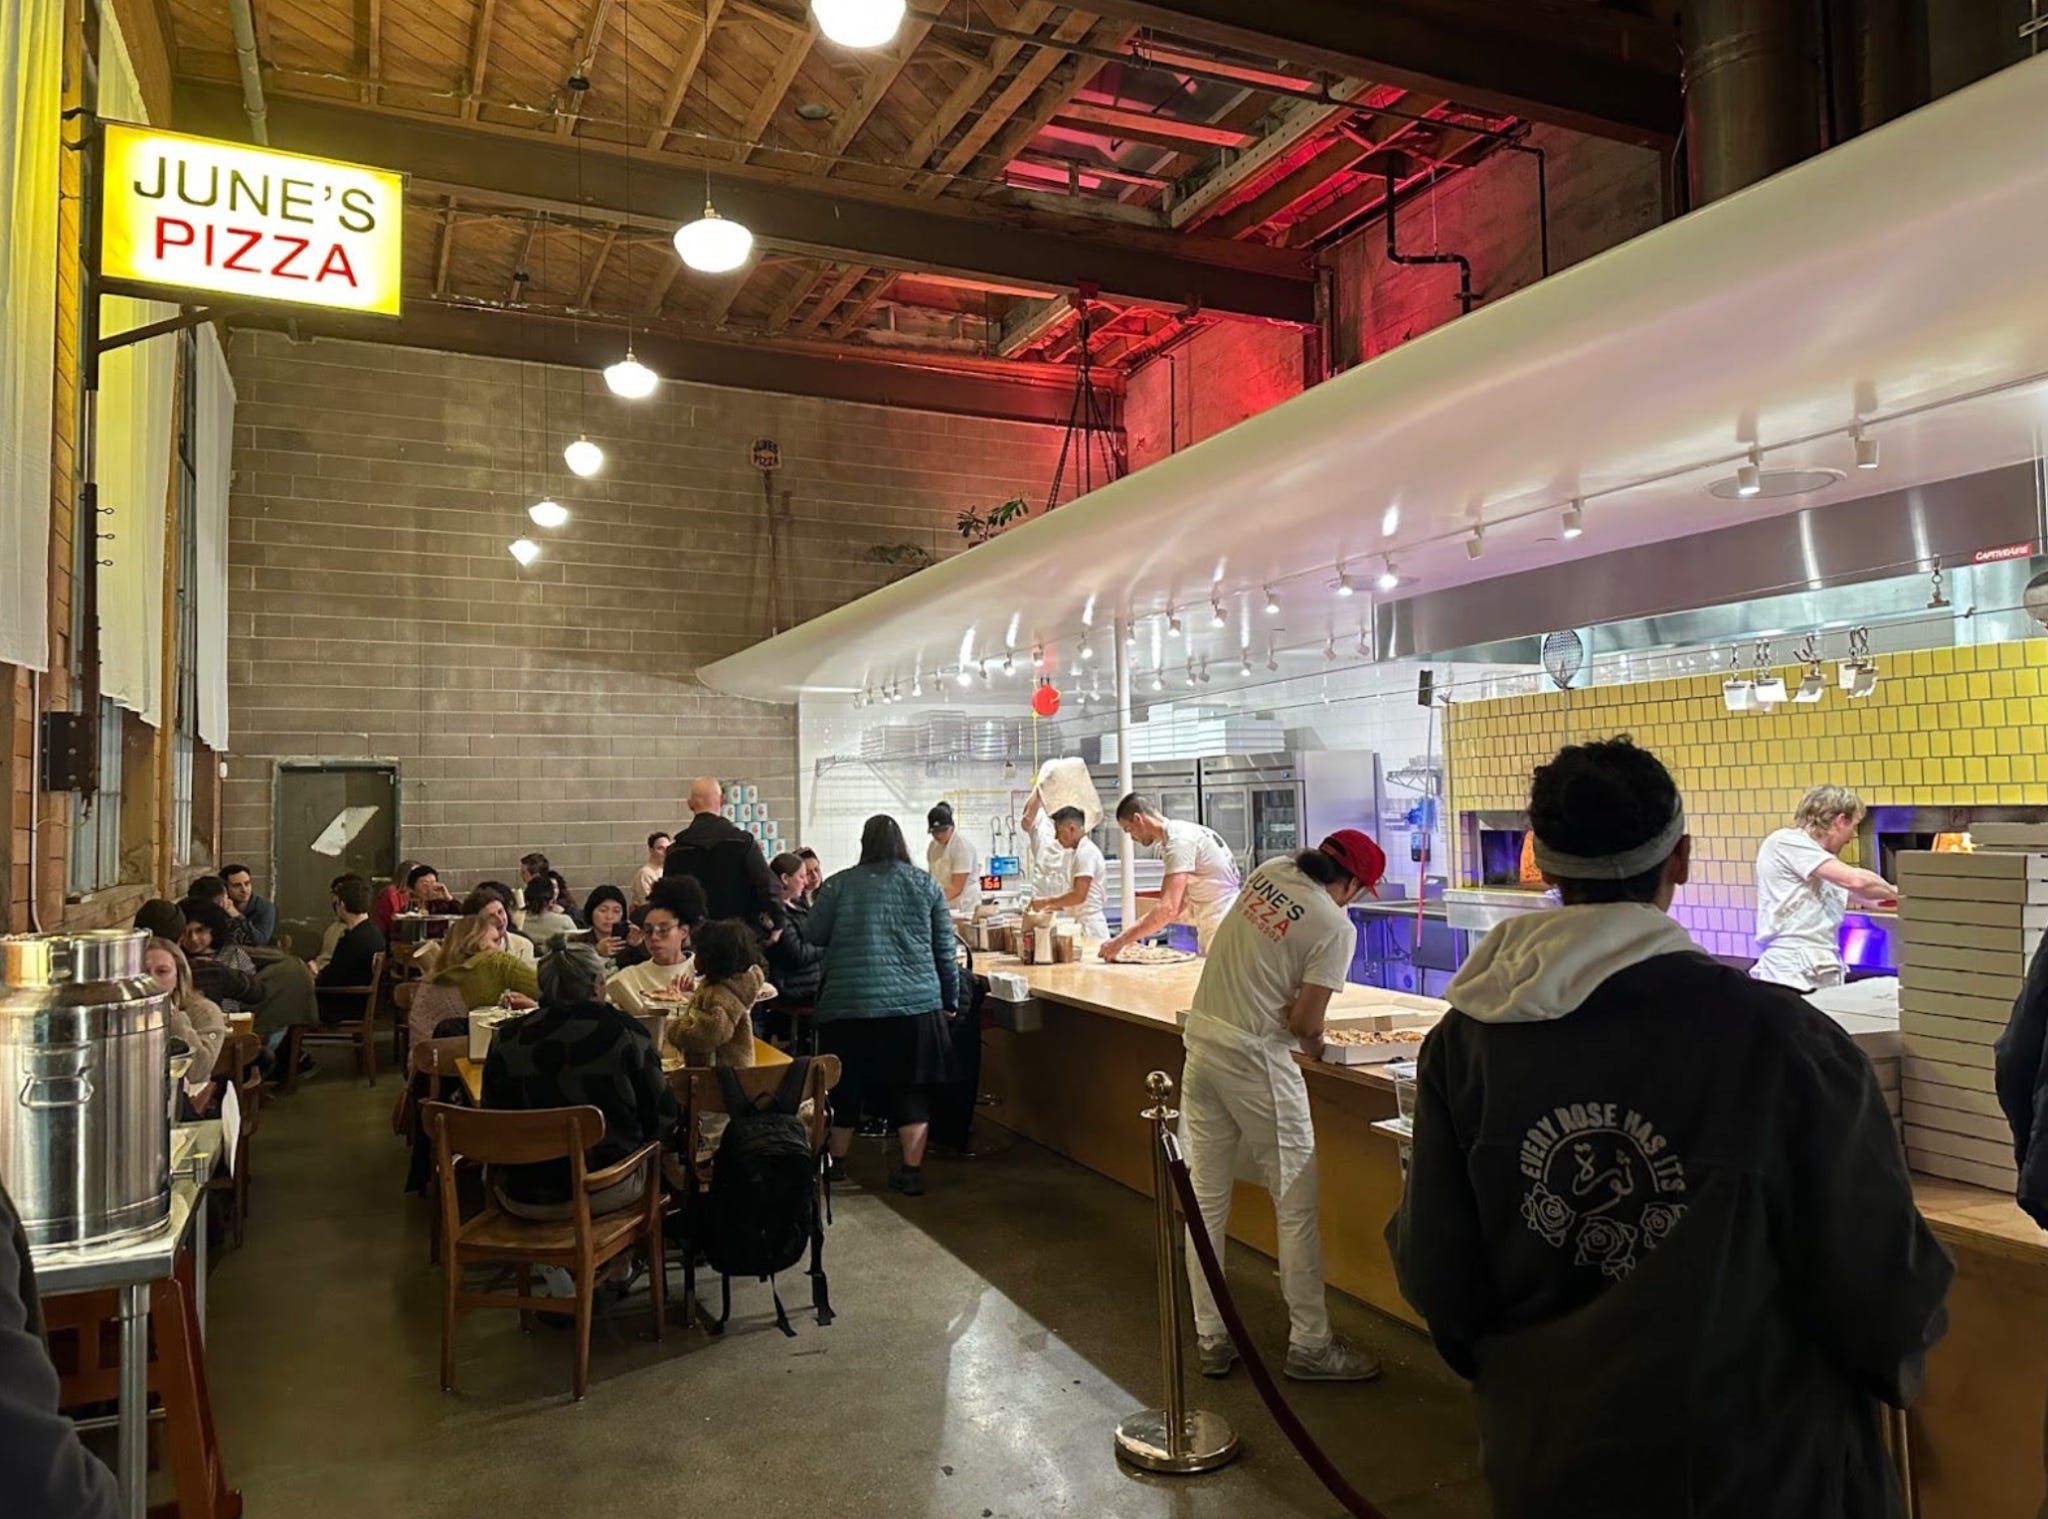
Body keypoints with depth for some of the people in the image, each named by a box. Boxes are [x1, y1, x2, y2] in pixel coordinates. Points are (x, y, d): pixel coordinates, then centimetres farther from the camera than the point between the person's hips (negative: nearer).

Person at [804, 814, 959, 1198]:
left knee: (846, 1086, 15)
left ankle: (836, 1161, 29)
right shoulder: (926, 884, 4)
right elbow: (945, 949, 5)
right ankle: (912, 1170, 8)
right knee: (911, 1090, 9)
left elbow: (812, 936, 5)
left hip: (849, 1005, 0)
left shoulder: (839, 885, 0)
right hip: (915, 1004, 0)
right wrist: (950, 1000, 14)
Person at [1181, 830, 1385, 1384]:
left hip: (1200, 1042, 7)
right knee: (1297, 1203, 7)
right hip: (1253, 1060, -7)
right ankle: (1309, 1346, 16)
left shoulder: (1269, 872, 6)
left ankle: (1211, 1341, 22)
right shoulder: (1336, 927, -13)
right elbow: (1305, 1021, -14)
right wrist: (1314, 1042, 7)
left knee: (1206, 1201, 12)